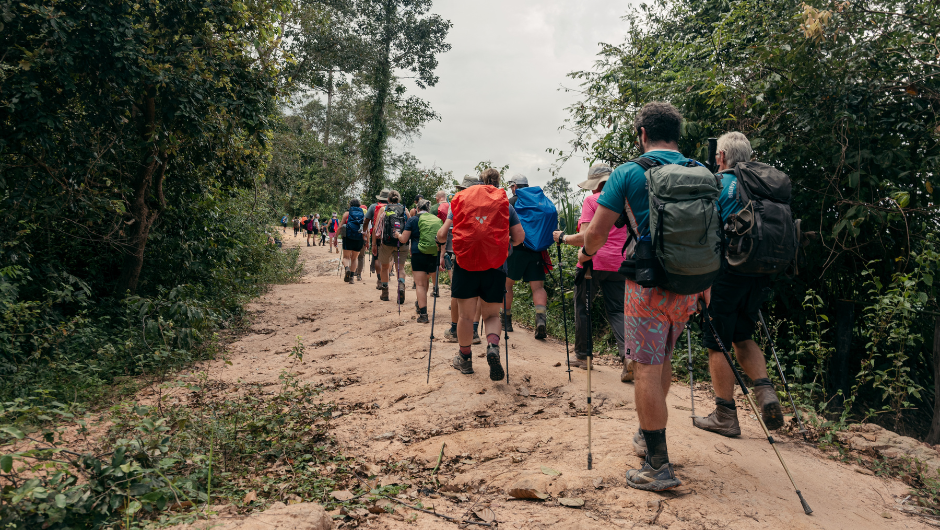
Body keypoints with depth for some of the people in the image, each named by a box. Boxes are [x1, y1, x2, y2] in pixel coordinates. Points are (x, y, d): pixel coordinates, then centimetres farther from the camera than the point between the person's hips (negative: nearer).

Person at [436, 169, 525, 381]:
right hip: (495, 265, 0)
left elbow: (442, 235, 4)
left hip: (465, 262, 0)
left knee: (465, 315, 12)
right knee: (492, 314, 12)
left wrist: (441, 239, 27)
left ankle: (464, 358, 26)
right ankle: (493, 346, -15)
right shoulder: (504, 203, 7)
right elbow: (519, 237, 2)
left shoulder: (461, 200, 8)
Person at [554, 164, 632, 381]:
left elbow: (585, 237, -14)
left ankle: (582, 355, 21)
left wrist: (563, 238, 1)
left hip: (593, 263, -5)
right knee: (616, 310, 8)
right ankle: (627, 354, -13)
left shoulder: (591, 200, -6)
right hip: (618, 264, 5)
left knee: (583, 308, 11)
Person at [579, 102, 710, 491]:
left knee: (647, 368, 0)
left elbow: (596, 232, -6)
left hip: (648, 282, -5)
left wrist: (585, 253, 14)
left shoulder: (628, 172, -5)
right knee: (663, 359, 21)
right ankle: (648, 436, 36)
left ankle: (658, 466, 3)